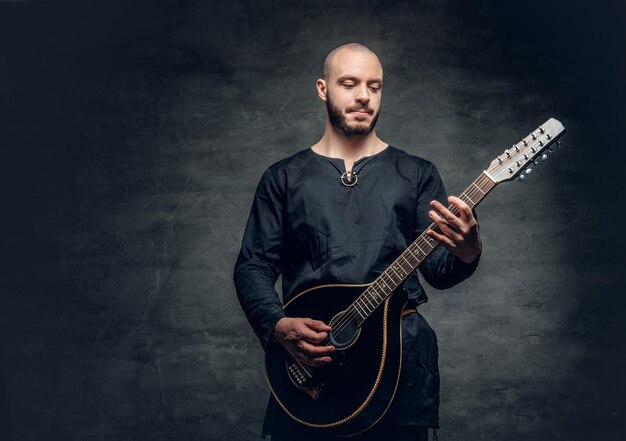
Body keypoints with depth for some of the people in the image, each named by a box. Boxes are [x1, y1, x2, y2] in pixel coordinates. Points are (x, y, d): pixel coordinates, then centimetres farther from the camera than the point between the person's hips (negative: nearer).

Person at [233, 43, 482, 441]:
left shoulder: (416, 173, 9)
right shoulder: (284, 178, 9)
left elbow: (436, 270, 3)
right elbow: (253, 265, 6)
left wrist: (466, 252, -21)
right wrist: (279, 326, -13)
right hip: (306, 356, 0)